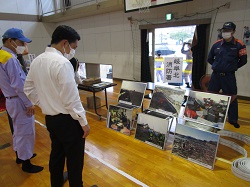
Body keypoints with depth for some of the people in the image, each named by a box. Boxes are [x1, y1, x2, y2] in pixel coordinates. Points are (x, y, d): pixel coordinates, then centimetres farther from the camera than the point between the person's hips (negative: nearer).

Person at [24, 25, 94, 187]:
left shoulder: (37, 61, 4)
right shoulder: (62, 63, -22)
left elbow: (29, 89, 13)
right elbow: (71, 98, -22)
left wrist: (45, 105, 18)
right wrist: (83, 121, -12)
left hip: (50, 118, 9)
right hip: (67, 119, -9)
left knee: (57, 152, 26)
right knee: (74, 158, 9)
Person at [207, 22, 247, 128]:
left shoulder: (239, 45, -5)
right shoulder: (217, 44, 3)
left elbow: (243, 60, 2)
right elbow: (210, 59, 14)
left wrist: (233, 67, 6)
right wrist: (217, 66, 9)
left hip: (229, 76, -2)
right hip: (216, 75, 3)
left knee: (232, 97, 6)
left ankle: (233, 119, 23)